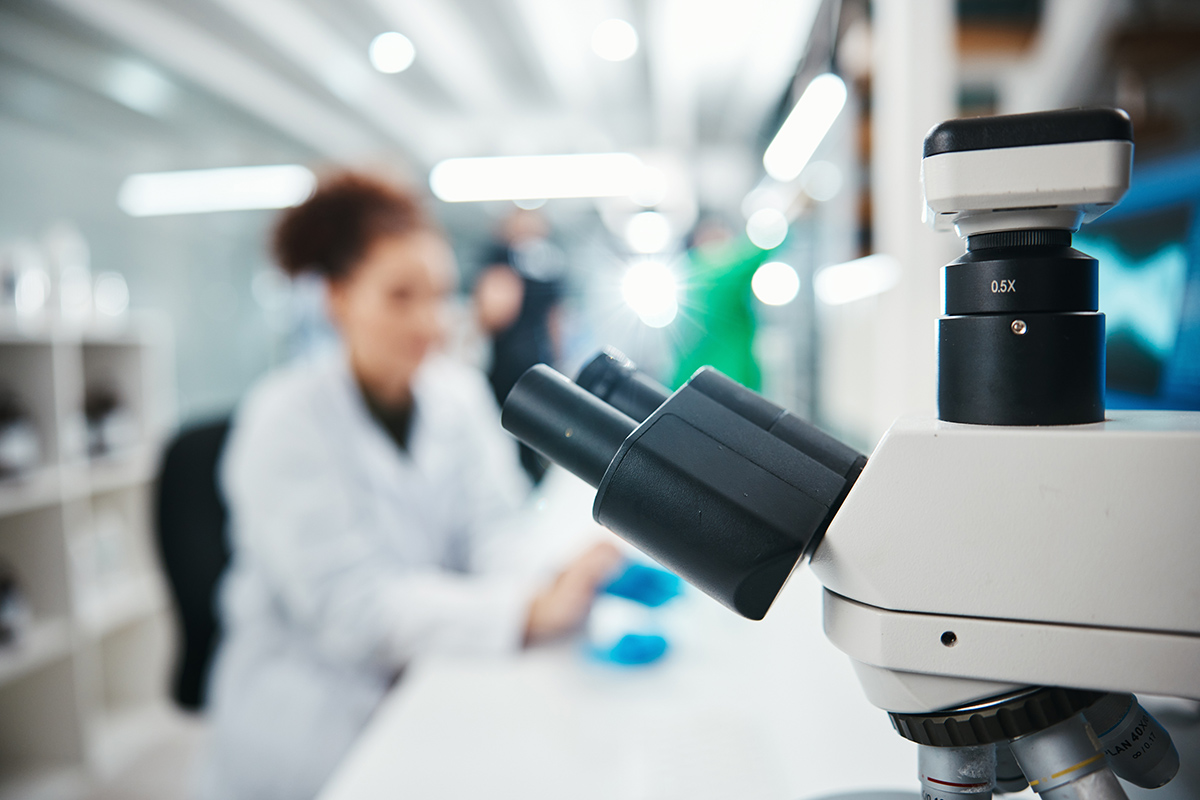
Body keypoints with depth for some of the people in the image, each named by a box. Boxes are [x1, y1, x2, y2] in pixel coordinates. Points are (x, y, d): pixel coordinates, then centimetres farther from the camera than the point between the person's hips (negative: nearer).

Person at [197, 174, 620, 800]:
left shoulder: (459, 392, 2)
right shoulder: (286, 419, -14)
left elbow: (495, 534, -6)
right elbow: (352, 605, -23)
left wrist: (566, 573, -30)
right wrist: (529, 613, -36)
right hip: (318, 696, -5)